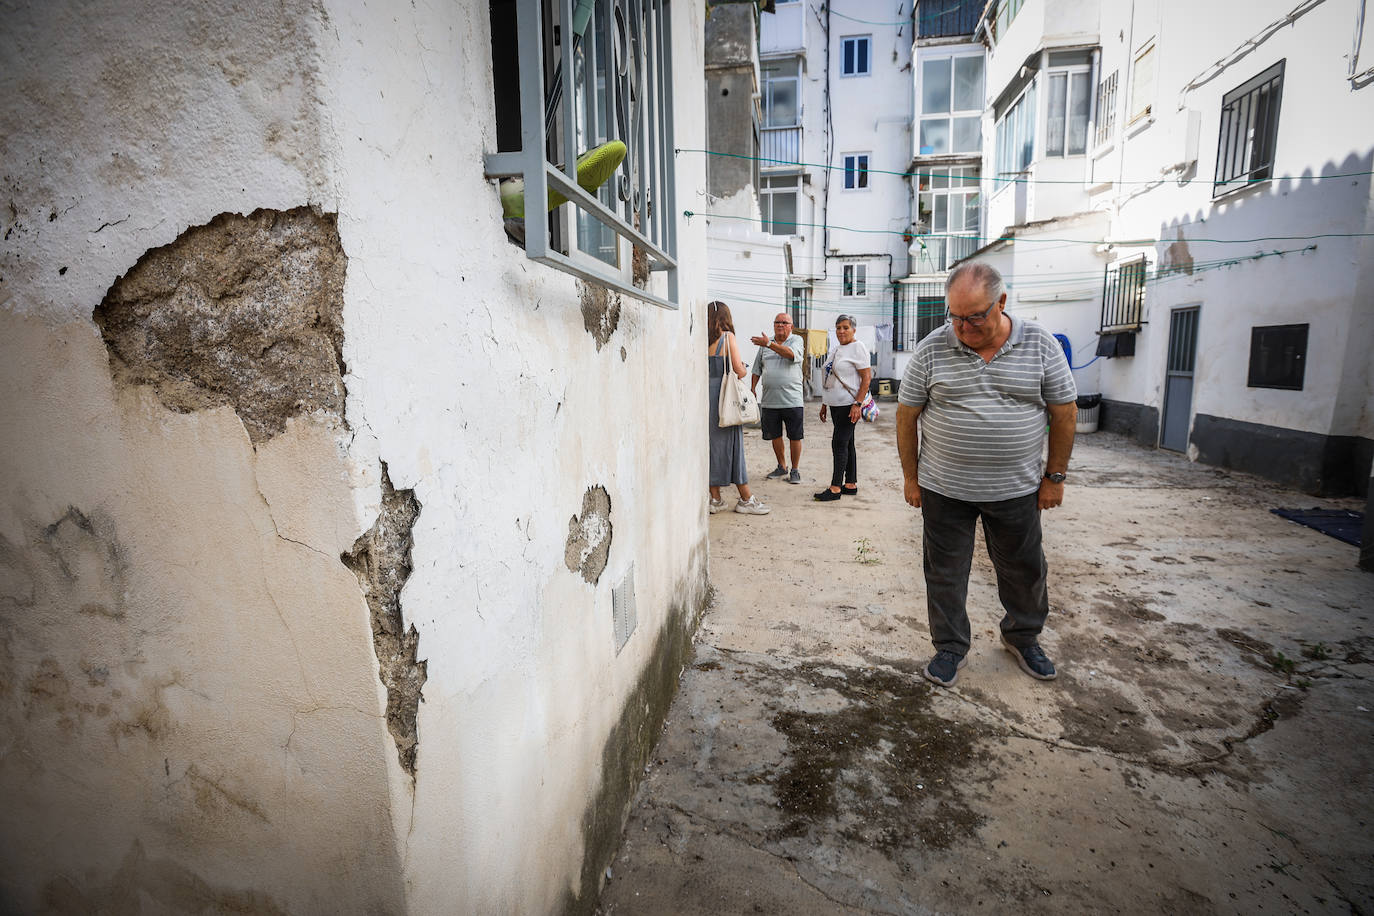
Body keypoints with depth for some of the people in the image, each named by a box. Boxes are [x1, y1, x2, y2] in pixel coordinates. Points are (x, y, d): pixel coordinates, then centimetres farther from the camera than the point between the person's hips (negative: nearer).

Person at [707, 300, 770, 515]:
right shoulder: (728, 337, -6)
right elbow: (739, 370, -11)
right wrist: (744, 370, 11)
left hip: (706, 392, 5)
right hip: (724, 395, -5)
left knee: (712, 444, 9)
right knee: (731, 444, 1)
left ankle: (715, 499, 14)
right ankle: (746, 500, 9)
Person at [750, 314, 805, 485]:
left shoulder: (796, 340, 1)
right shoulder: (764, 344, 12)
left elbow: (791, 354, -22)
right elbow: (757, 368, 18)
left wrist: (769, 344, -30)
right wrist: (752, 388, 9)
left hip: (792, 400, -4)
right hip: (769, 400, 4)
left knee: (794, 437, 1)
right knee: (775, 436, 12)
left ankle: (794, 470, 15)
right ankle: (781, 467, 29)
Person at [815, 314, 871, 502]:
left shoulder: (857, 347, -9)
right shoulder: (837, 350, 18)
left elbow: (867, 377, -15)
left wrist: (857, 404, -22)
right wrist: (824, 404, 20)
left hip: (849, 405, -9)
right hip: (836, 405, 9)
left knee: (840, 443, -10)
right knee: (847, 444, 11)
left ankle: (835, 488, -6)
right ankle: (851, 484, 18)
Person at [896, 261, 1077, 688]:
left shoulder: (1040, 344, -5)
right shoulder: (932, 349, -7)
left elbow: (1064, 411, 2)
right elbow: (907, 415, -1)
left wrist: (1055, 476, 2)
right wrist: (911, 477, 0)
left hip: (1017, 489, 1)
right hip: (944, 489, -1)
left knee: (1024, 570, 16)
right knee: (945, 572, 9)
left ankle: (1023, 637, 42)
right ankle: (950, 647, 29)